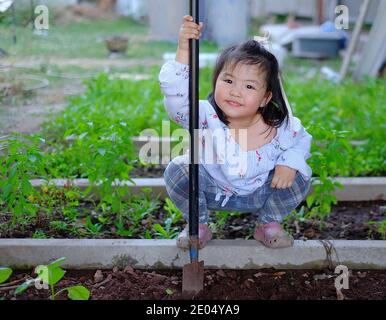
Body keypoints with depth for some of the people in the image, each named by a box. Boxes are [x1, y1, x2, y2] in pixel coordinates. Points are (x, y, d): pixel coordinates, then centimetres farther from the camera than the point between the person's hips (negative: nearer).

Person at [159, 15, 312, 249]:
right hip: (213, 191, -1)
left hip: (259, 194, 1)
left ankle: (269, 224, 8)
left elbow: (301, 140, -2)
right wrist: (184, 52, -54)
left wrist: (290, 163, -23)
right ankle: (198, 225, 0)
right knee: (177, 170, -26)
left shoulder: (278, 126, -24)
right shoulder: (208, 116, -29)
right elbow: (177, 95, -45)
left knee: (300, 177, -18)